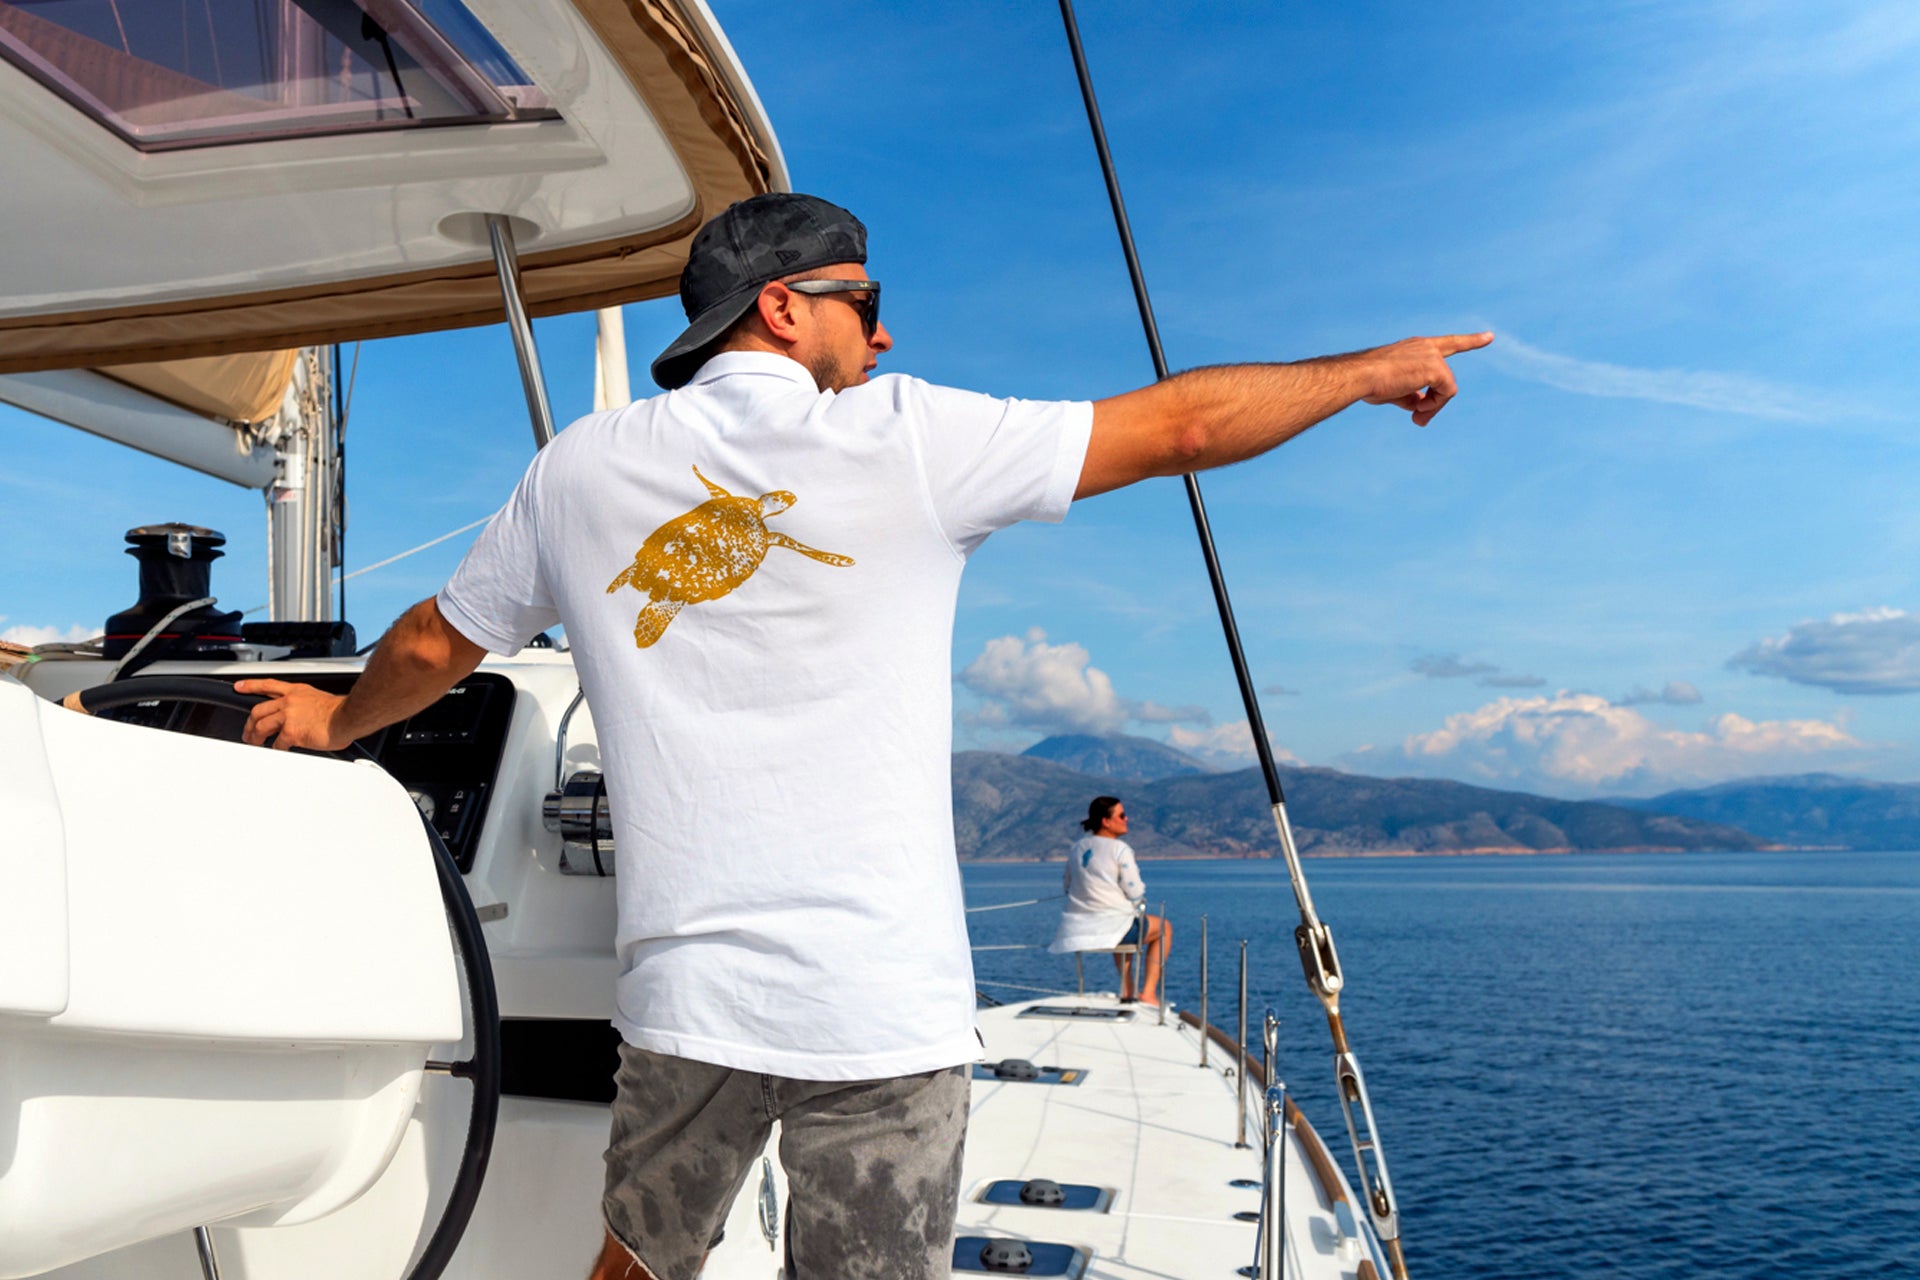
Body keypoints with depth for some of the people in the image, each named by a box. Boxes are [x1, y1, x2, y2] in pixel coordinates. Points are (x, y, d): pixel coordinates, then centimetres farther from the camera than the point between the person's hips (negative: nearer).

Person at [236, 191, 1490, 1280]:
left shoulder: (582, 468, 6)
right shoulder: (904, 436, -4)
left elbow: (432, 647, 19)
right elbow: (1182, 425, 1)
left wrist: (337, 719, 40)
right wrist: (1372, 368, 16)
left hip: (686, 991, 4)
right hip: (883, 1007, -3)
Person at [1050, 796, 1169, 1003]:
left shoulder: (1077, 849, 8)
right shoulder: (1120, 849, -14)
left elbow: (1067, 886, 17)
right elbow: (1135, 893, -13)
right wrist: (1137, 906, 10)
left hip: (1076, 929, 8)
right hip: (1111, 928, -7)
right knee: (1164, 928, 18)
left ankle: (1128, 991, 39)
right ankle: (1149, 993, 12)